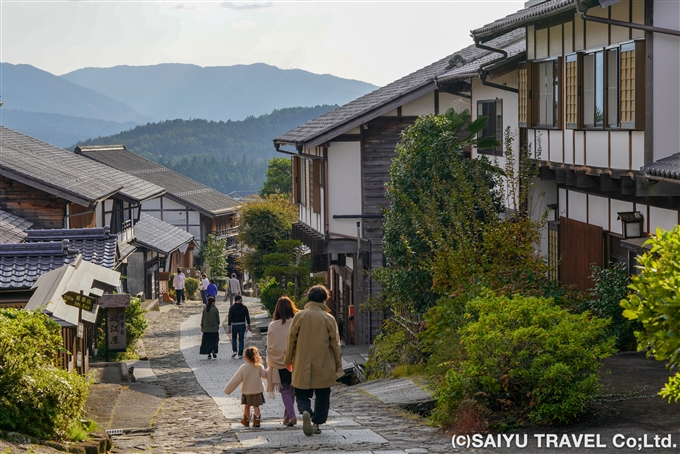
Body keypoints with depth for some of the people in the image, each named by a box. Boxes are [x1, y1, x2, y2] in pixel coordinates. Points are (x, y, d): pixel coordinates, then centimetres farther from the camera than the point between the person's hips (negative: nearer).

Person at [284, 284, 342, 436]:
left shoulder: (299, 316, -4)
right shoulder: (328, 318, -6)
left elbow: (291, 340, 0)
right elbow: (334, 342, -1)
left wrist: (288, 360, 13)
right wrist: (338, 363, 11)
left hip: (302, 367, 0)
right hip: (324, 367, 0)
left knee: (302, 395, 9)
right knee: (322, 396, 15)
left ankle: (306, 412, -19)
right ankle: (317, 423, 14)